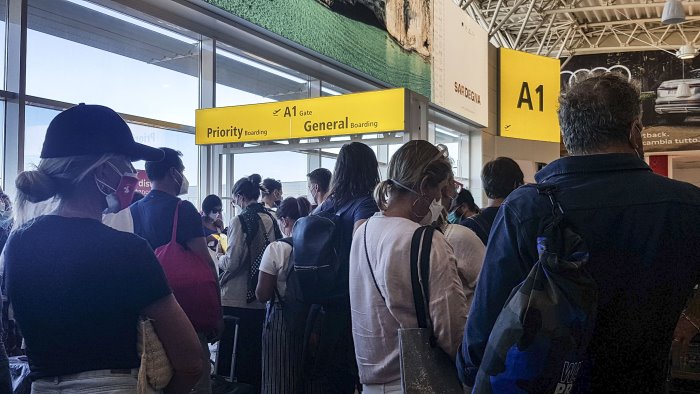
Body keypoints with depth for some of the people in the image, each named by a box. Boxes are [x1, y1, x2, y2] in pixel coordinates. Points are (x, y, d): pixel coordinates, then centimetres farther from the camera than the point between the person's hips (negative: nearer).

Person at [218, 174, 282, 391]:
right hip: (262, 298, 6)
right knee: (255, 350, 15)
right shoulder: (271, 219, 3)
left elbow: (232, 262, -17)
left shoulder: (240, 220, -13)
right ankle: (255, 386, 23)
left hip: (236, 299, -6)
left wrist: (219, 256, 4)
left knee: (231, 350, 5)